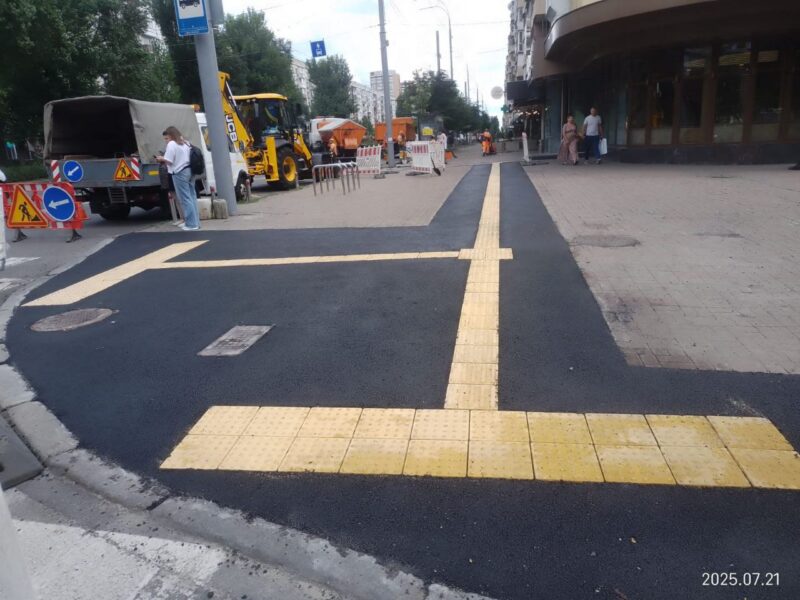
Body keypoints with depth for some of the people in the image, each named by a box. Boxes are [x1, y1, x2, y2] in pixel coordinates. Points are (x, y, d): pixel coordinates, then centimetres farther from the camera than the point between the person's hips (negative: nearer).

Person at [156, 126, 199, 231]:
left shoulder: (171, 144, -8)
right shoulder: (186, 143, 17)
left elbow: (169, 161, -14)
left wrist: (161, 159, 5)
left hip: (179, 173, -8)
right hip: (189, 170, 8)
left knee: (185, 199, -6)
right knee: (191, 197, 10)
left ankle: (191, 224, -5)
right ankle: (194, 221, 14)